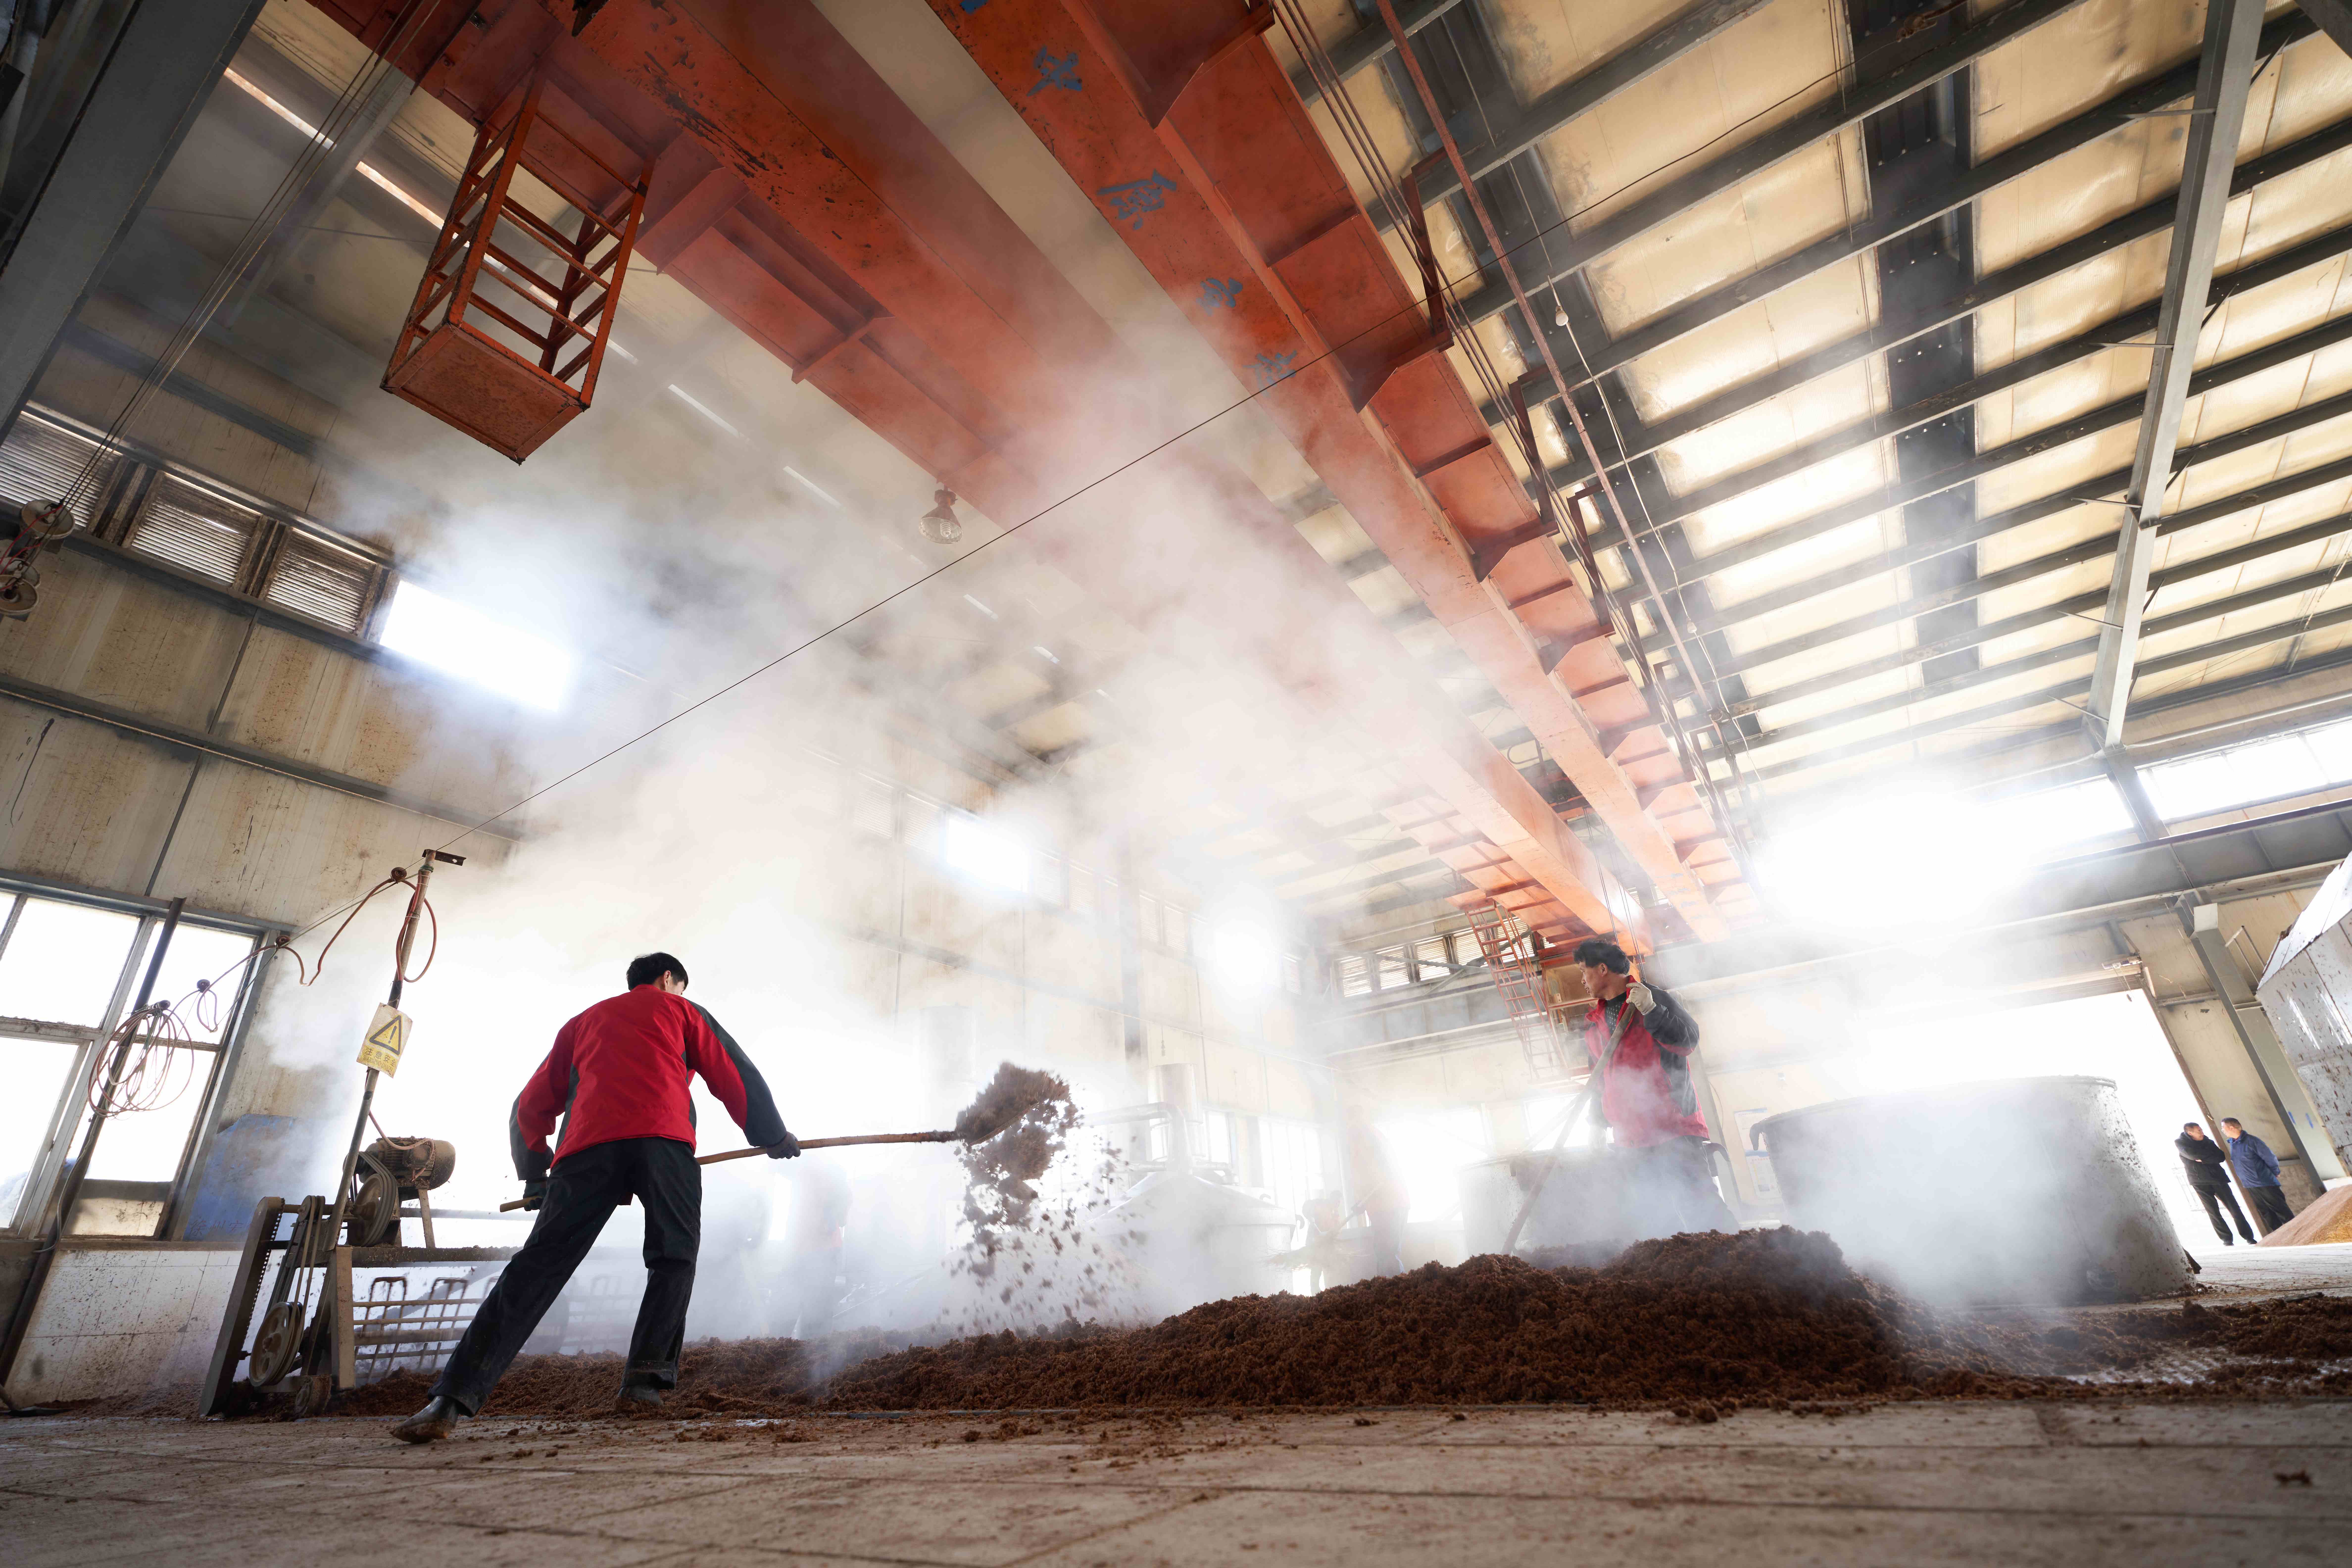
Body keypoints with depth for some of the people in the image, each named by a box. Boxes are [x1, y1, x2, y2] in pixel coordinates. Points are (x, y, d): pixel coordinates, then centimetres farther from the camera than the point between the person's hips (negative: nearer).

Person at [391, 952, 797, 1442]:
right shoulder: (680, 1009, 25)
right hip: (665, 1138, -3)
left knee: (538, 1267, 1)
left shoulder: (583, 1022, 35)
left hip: (588, 1145, 3)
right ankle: (643, 1383, -3)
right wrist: (773, 1136, 26)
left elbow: (531, 1108, 31)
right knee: (673, 1258, 8)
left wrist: (535, 1174, 39)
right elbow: (735, 1078, 18)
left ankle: (452, 1399, -9)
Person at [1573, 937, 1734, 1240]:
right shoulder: (1594, 1022, 18)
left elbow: (1689, 1040, -11)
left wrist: (1651, 1011, -24)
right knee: (1647, 1220, 5)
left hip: (1674, 1127, -6)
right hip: (1632, 1139, 6)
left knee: (1699, 1202, -12)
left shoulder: (1654, 997, 1)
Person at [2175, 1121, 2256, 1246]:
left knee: (2234, 1208, 1)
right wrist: (2210, 1156, -6)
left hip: (2218, 1178, 3)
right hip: (2200, 1183, -3)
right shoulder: (2180, 1143, -3)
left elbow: (2222, 1157, -2)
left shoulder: (2208, 1141, 8)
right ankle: (2227, 1240, 6)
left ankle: (2249, 1237, 11)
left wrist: (2203, 1159, -12)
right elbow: (2193, 1155, -18)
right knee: (2213, 1212, -1)